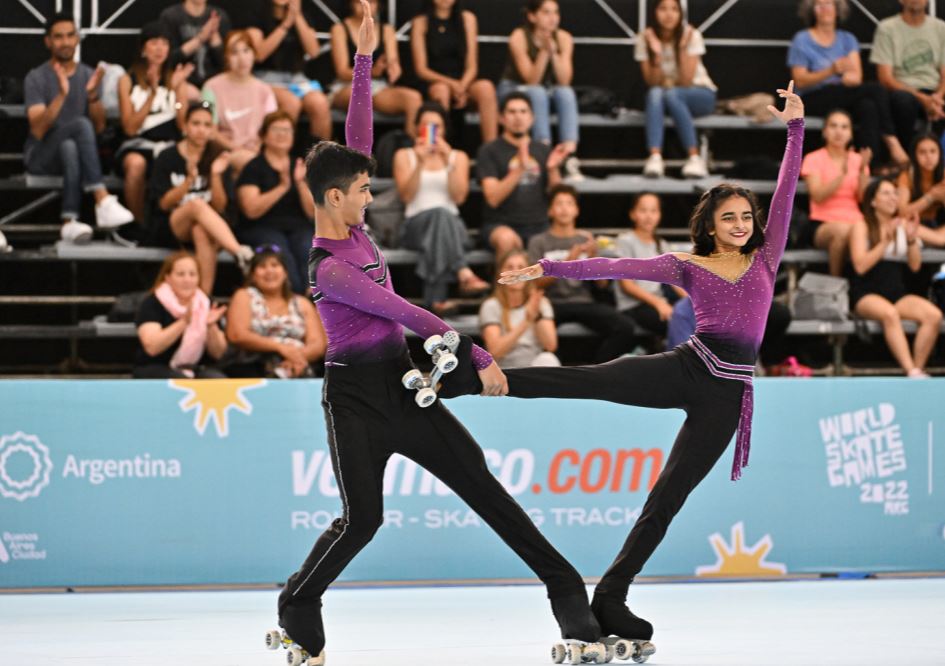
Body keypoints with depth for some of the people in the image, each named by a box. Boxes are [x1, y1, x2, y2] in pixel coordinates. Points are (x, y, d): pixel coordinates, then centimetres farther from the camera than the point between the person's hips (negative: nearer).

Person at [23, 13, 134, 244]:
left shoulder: (88, 75, 8)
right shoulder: (36, 78, -4)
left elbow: (99, 127, -2)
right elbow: (38, 130, -16)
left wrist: (93, 94, -21)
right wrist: (62, 95, -29)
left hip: (74, 150, 3)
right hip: (41, 156, -3)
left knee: (70, 148, -37)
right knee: (81, 125, -35)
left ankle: (69, 222, -47)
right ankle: (103, 201, -46)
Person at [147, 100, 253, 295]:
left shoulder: (216, 157, 5)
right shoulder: (167, 158, 1)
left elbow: (219, 207, 0)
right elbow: (164, 203, -5)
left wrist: (216, 175, -16)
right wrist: (190, 179, -19)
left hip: (205, 228, 1)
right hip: (167, 231, -1)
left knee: (201, 232, -37)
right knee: (197, 204, -34)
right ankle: (241, 253, -51)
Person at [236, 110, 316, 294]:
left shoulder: (300, 167, 18)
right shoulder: (253, 168, 6)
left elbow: (313, 212, 10)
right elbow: (251, 210, -8)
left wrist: (301, 183, -4)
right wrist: (282, 187, -14)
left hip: (298, 228, 3)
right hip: (262, 228, -3)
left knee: (309, 252, -31)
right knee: (283, 257, -35)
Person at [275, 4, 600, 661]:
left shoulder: (354, 228, 5)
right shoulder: (330, 269, -18)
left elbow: (359, 138, 8)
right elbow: (405, 314, -20)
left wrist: (364, 62, 5)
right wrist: (478, 357, -21)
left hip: (401, 384, 8)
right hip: (355, 396, -8)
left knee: (479, 481, 0)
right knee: (362, 517, -14)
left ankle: (565, 586, -3)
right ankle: (299, 602, 11)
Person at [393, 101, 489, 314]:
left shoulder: (458, 157, 19)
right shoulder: (404, 156, 16)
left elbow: (459, 197, 2)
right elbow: (406, 195, 0)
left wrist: (448, 162, -7)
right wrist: (420, 164, -11)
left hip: (452, 225, 1)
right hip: (416, 224, -1)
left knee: (443, 218, -39)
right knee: (439, 213, -39)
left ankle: (436, 299, -55)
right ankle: (463, 274, -62)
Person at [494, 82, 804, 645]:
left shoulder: (765, 259, 13)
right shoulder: (690, 266, 8)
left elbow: (786, 193, 9)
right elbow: (616, 267, 0)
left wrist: (796, 128, 3)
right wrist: (547, 268, -9)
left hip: (726, 392, 1)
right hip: (684, 368, -1)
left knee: (669, 495, 0)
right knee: (584, 379, -24)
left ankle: (611, 597, 3)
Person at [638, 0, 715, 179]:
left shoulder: (691, 36, -14)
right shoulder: (645, 41, -8)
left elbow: (686, 82, -20)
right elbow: (653, 84, -14)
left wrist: (683, 48, -28)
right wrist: (656, 54, -28)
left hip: (700, 94, -2)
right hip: (663, 98, 2)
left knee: (671, 94, -35)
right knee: (655, 93, -33)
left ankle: (695, 157, -36)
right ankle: (655, 157, -47)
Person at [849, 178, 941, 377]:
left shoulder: (903, 225, 14)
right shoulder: (862, 226, 2)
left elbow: (915, 266, 8)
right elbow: (860, 266, -10)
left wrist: (912, 239, -8)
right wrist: (885, 241, -15)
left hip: (898, 293, 4)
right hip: (866, 295, -4)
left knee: (934, 315, -25)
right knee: (889, 313, -39)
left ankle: (917, 369, -23)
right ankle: (912, 373, -44)